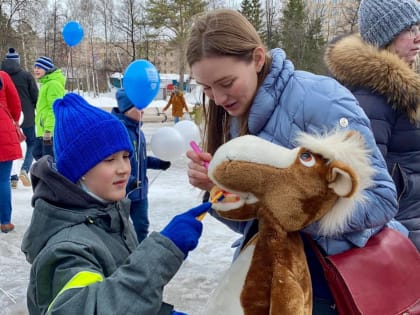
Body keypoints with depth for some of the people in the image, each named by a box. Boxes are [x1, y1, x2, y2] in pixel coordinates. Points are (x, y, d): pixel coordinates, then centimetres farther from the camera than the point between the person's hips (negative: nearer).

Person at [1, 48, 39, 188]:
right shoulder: (26, 75, -7)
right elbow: (35, 96, -5)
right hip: (27, 116, -2)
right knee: (31, 144, 13)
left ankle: (13, 178, 9)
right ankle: (24, 169, -8)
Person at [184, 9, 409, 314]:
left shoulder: (318, 99, -20)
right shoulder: (235, 120, 1)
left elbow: (382, 199, -21)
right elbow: (249, 220, 4)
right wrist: (216, 188, -15)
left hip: (331, 277, -6)